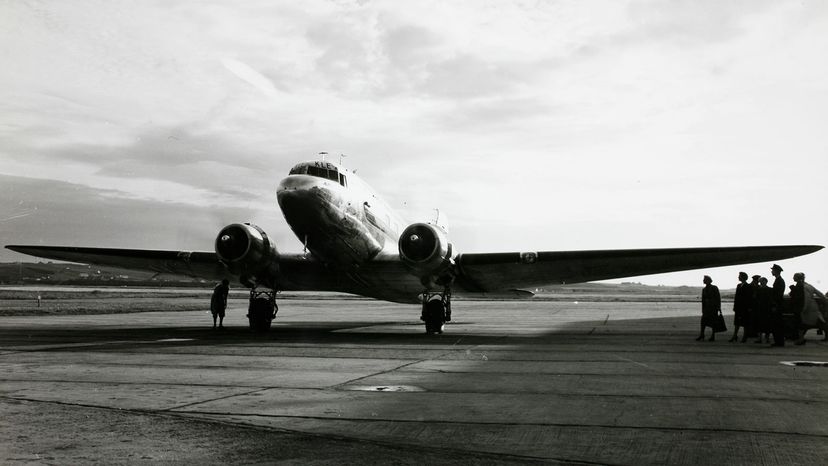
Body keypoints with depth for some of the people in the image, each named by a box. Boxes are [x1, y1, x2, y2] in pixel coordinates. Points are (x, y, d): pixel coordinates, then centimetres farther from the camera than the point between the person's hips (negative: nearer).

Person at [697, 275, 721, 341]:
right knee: (703, 321, -4)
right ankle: (701, 336, -1)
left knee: (713, 322, -1)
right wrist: (703, 309, 9)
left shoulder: (715, 288, -4)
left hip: (714, 307, -4)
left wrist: (719, 307, -10)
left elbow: (718, 297, -5)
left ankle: (713, 337, 5)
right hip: (707, 307, 4)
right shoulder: (704, 289, 11)